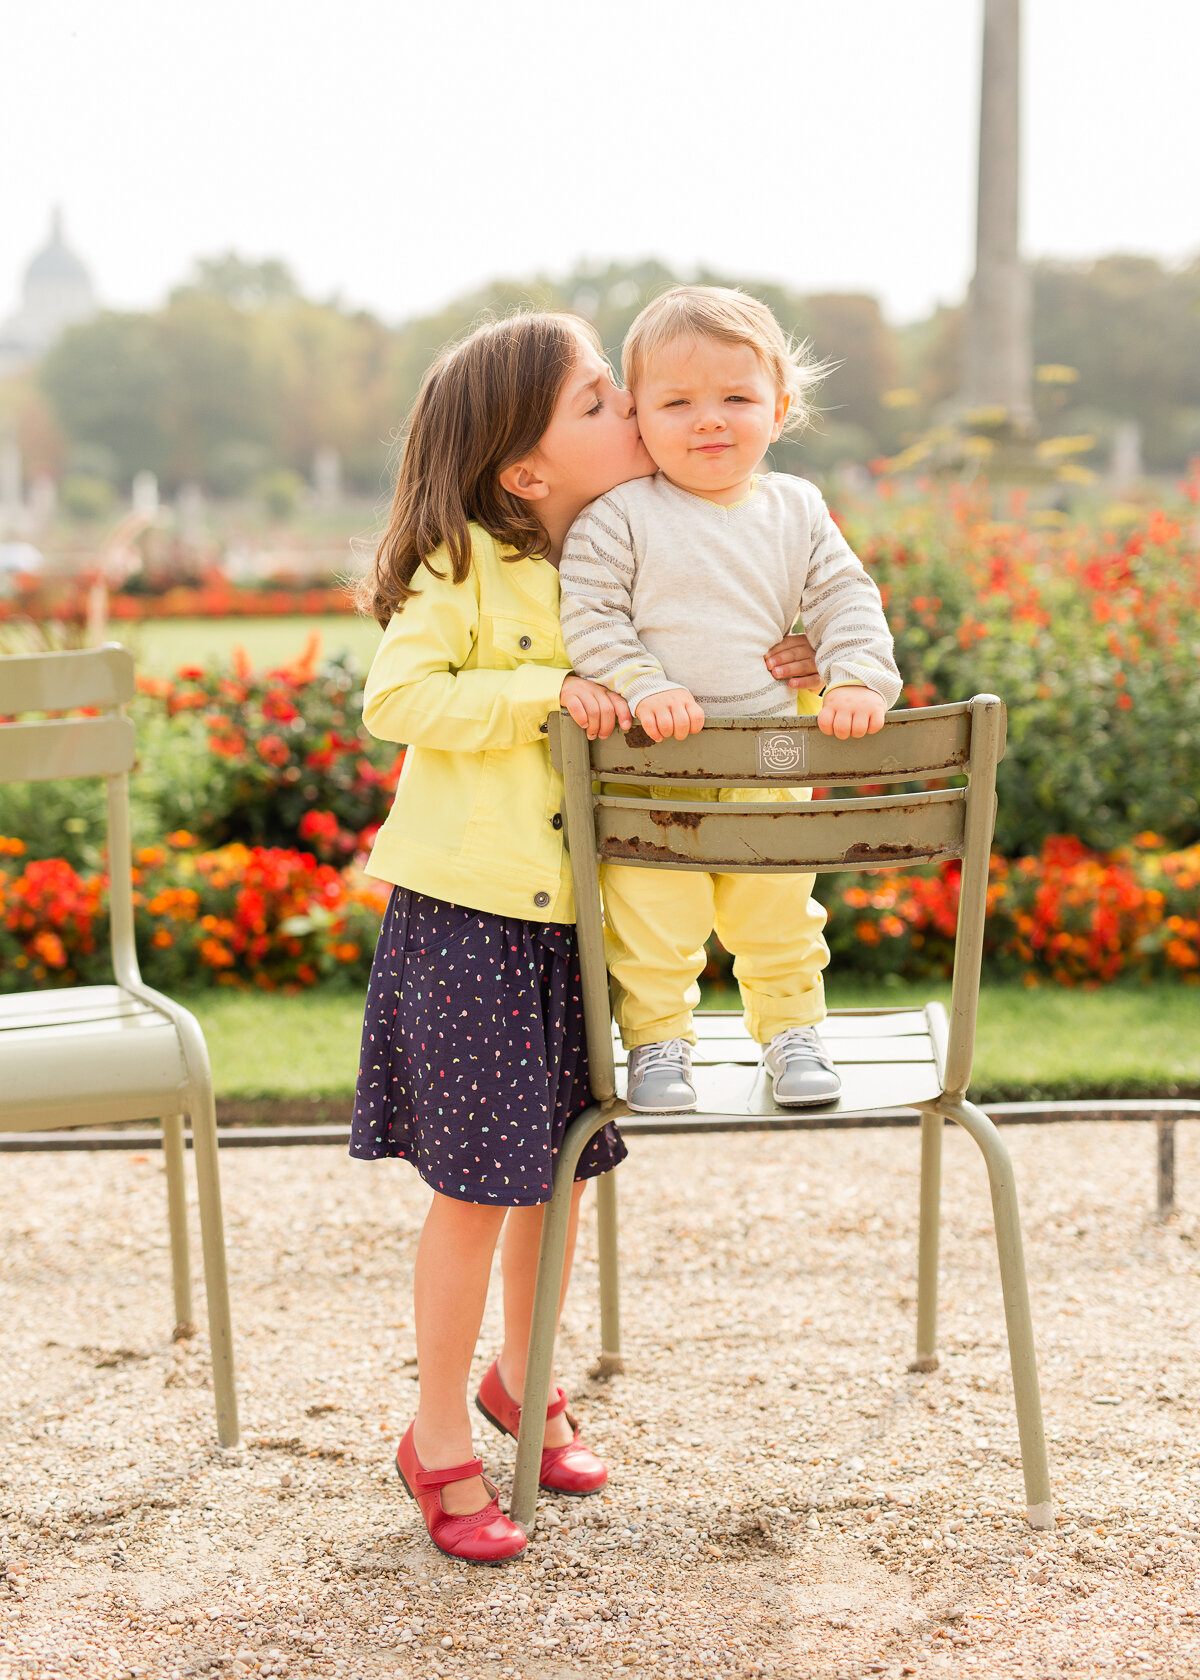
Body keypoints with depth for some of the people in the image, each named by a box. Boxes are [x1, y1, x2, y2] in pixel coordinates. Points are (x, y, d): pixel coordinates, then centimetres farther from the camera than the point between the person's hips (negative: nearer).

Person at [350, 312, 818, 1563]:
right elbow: (397, 697, -19)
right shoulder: (464, 565, -12)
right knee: (478, 1185, -1)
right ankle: (439, 1441, 15)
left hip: (578, 911, 6)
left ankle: (523, 1377, 39)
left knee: (561, 1165, 16)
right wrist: (545, 691, -25)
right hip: (467, 909, -6)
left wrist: (770, 675, -4)